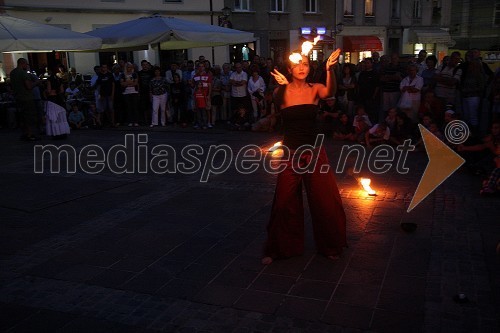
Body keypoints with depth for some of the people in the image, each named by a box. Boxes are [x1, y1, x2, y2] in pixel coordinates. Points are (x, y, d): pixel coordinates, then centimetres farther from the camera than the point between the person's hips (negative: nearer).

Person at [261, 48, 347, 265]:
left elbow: (330, 92, -22)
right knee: (285, 202, 3)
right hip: (290, 151, -1)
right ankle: (280, 248, 23)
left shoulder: (315, 89, 0)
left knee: (326, 201, 5)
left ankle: (329, 246, 27)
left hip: (314, 151, 1)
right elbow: (277, 100, -25)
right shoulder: (283, 91, -3)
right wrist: (282, 85, -46)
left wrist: (330, 69, -41)